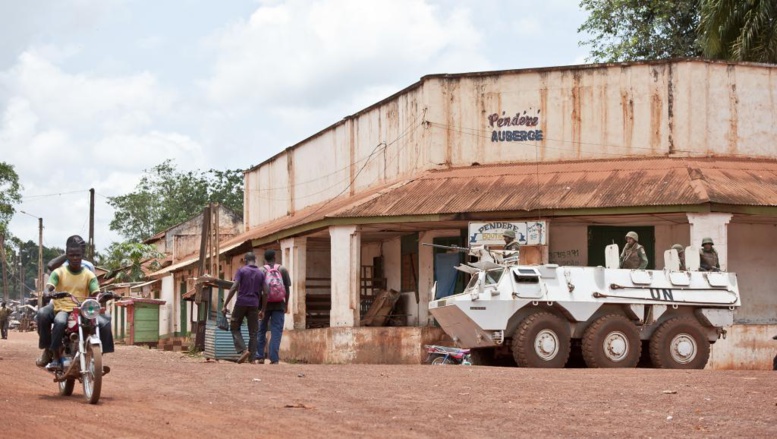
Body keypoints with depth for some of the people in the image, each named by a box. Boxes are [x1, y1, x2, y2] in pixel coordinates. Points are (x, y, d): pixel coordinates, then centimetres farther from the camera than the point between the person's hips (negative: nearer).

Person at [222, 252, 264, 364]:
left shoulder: (241, 270, -2)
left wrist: (225, 305, -9)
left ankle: (243, 350, -10)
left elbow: (234, 288, -10)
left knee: (235, 328, 10)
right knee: (253, 332, 7)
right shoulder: (261, 273, 9)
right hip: (254, 305, 3)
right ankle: (252, 357, 1)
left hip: (241, 303, -3)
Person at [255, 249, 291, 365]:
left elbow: (264, 291, -12)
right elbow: (287, 289, 0)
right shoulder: (282, 269, 1)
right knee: (276, 331, -1)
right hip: (279, 305, 0)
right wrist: (286, 304, 12)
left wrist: (262, 309, -11)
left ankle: (260, 356, 10)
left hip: (266, 304, 0)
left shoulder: (261, 271, -4)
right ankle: (274, 358, -9)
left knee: (261, 330, 13)